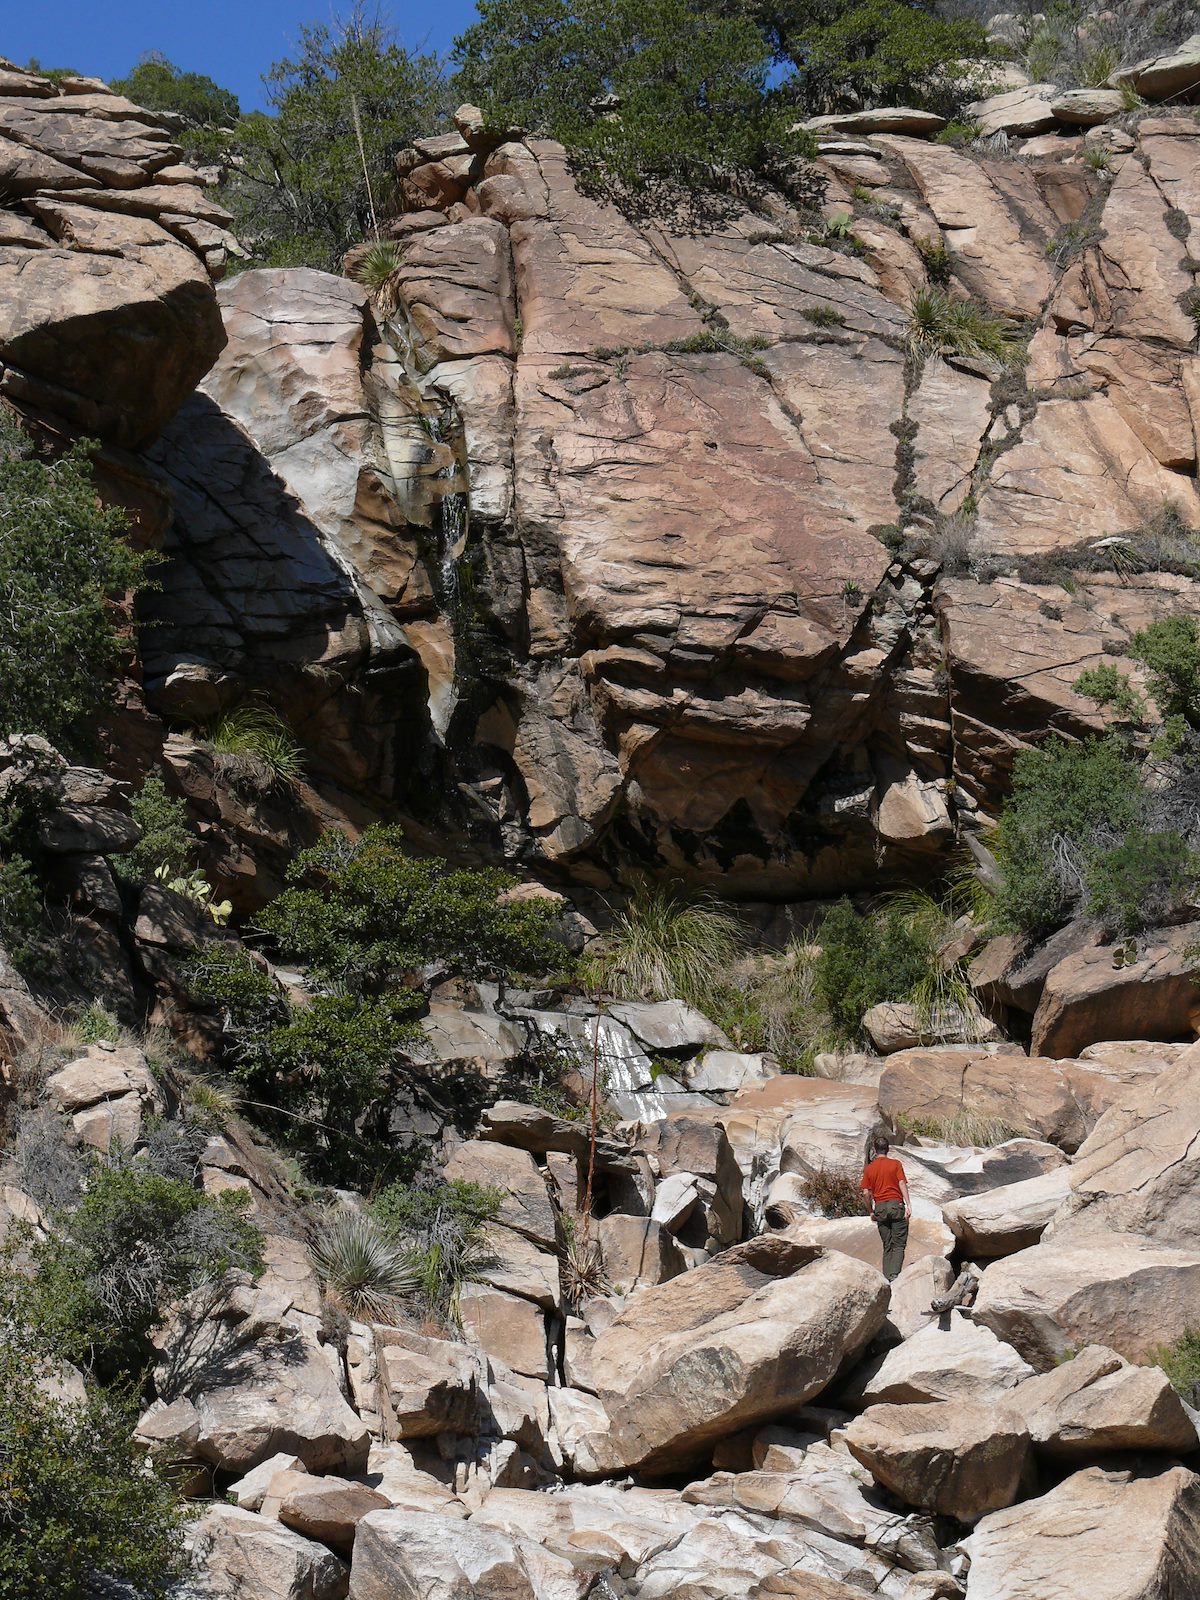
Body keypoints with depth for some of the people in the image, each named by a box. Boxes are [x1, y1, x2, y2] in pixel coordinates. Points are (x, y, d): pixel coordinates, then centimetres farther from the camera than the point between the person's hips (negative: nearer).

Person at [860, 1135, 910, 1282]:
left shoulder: (869, 1168, 7)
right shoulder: (895, 1164, 1)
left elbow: (866, 1192, 4)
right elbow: (902, 1184, -10)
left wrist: (872, 1211, 15)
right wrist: (908, 1205, -12)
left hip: (880, 1208, 3)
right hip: (896, 1205, -2)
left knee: (887, 1245, 11)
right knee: (899, 1244, -1)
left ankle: (886, 1277, 6)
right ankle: (894, 1274, -17)